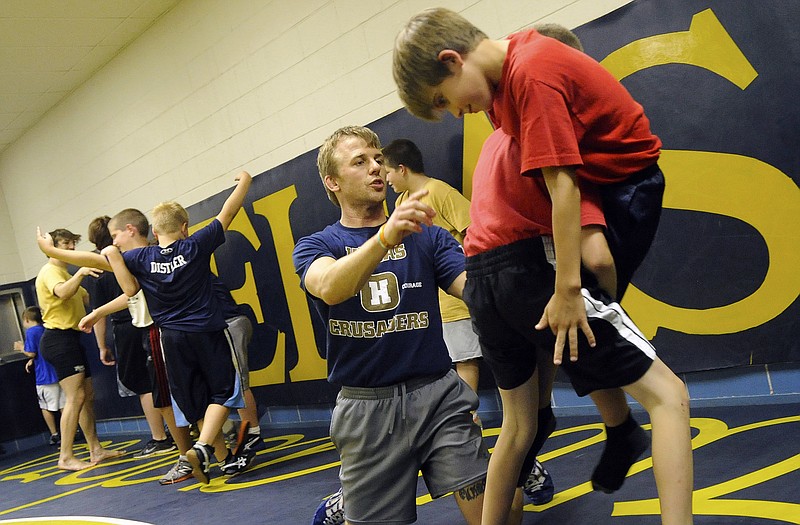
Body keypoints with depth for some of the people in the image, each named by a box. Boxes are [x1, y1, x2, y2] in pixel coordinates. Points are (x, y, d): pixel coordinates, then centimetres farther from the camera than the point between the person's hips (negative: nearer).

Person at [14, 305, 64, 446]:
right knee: (63, 405, 10)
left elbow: (31, 352, -14)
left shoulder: (31, 332, -9)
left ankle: (54, 434, 8)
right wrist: (33, 360, 21)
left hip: (44, 377, -6)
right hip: (58, 372, 6)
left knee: (46, 408, 7)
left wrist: (21, 348, 4)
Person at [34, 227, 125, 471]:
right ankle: (66, 457, -14)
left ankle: (96, 450, 16)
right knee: (76, 397, -15)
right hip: (59, 339, -10)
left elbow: (87, 297, 20)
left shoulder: (65, 274, 25)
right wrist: (80, 272, -44)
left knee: (88, 396, 11)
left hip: (71, 339, 10)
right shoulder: (50, 271, -7)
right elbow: (62, 292, -30)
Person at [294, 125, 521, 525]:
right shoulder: (314, 247, 5)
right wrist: (386, 236, -36)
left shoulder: (426, 236, 11)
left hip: (437, 396, 1)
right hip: (365, 407, -1)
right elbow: (329, 288, -19)